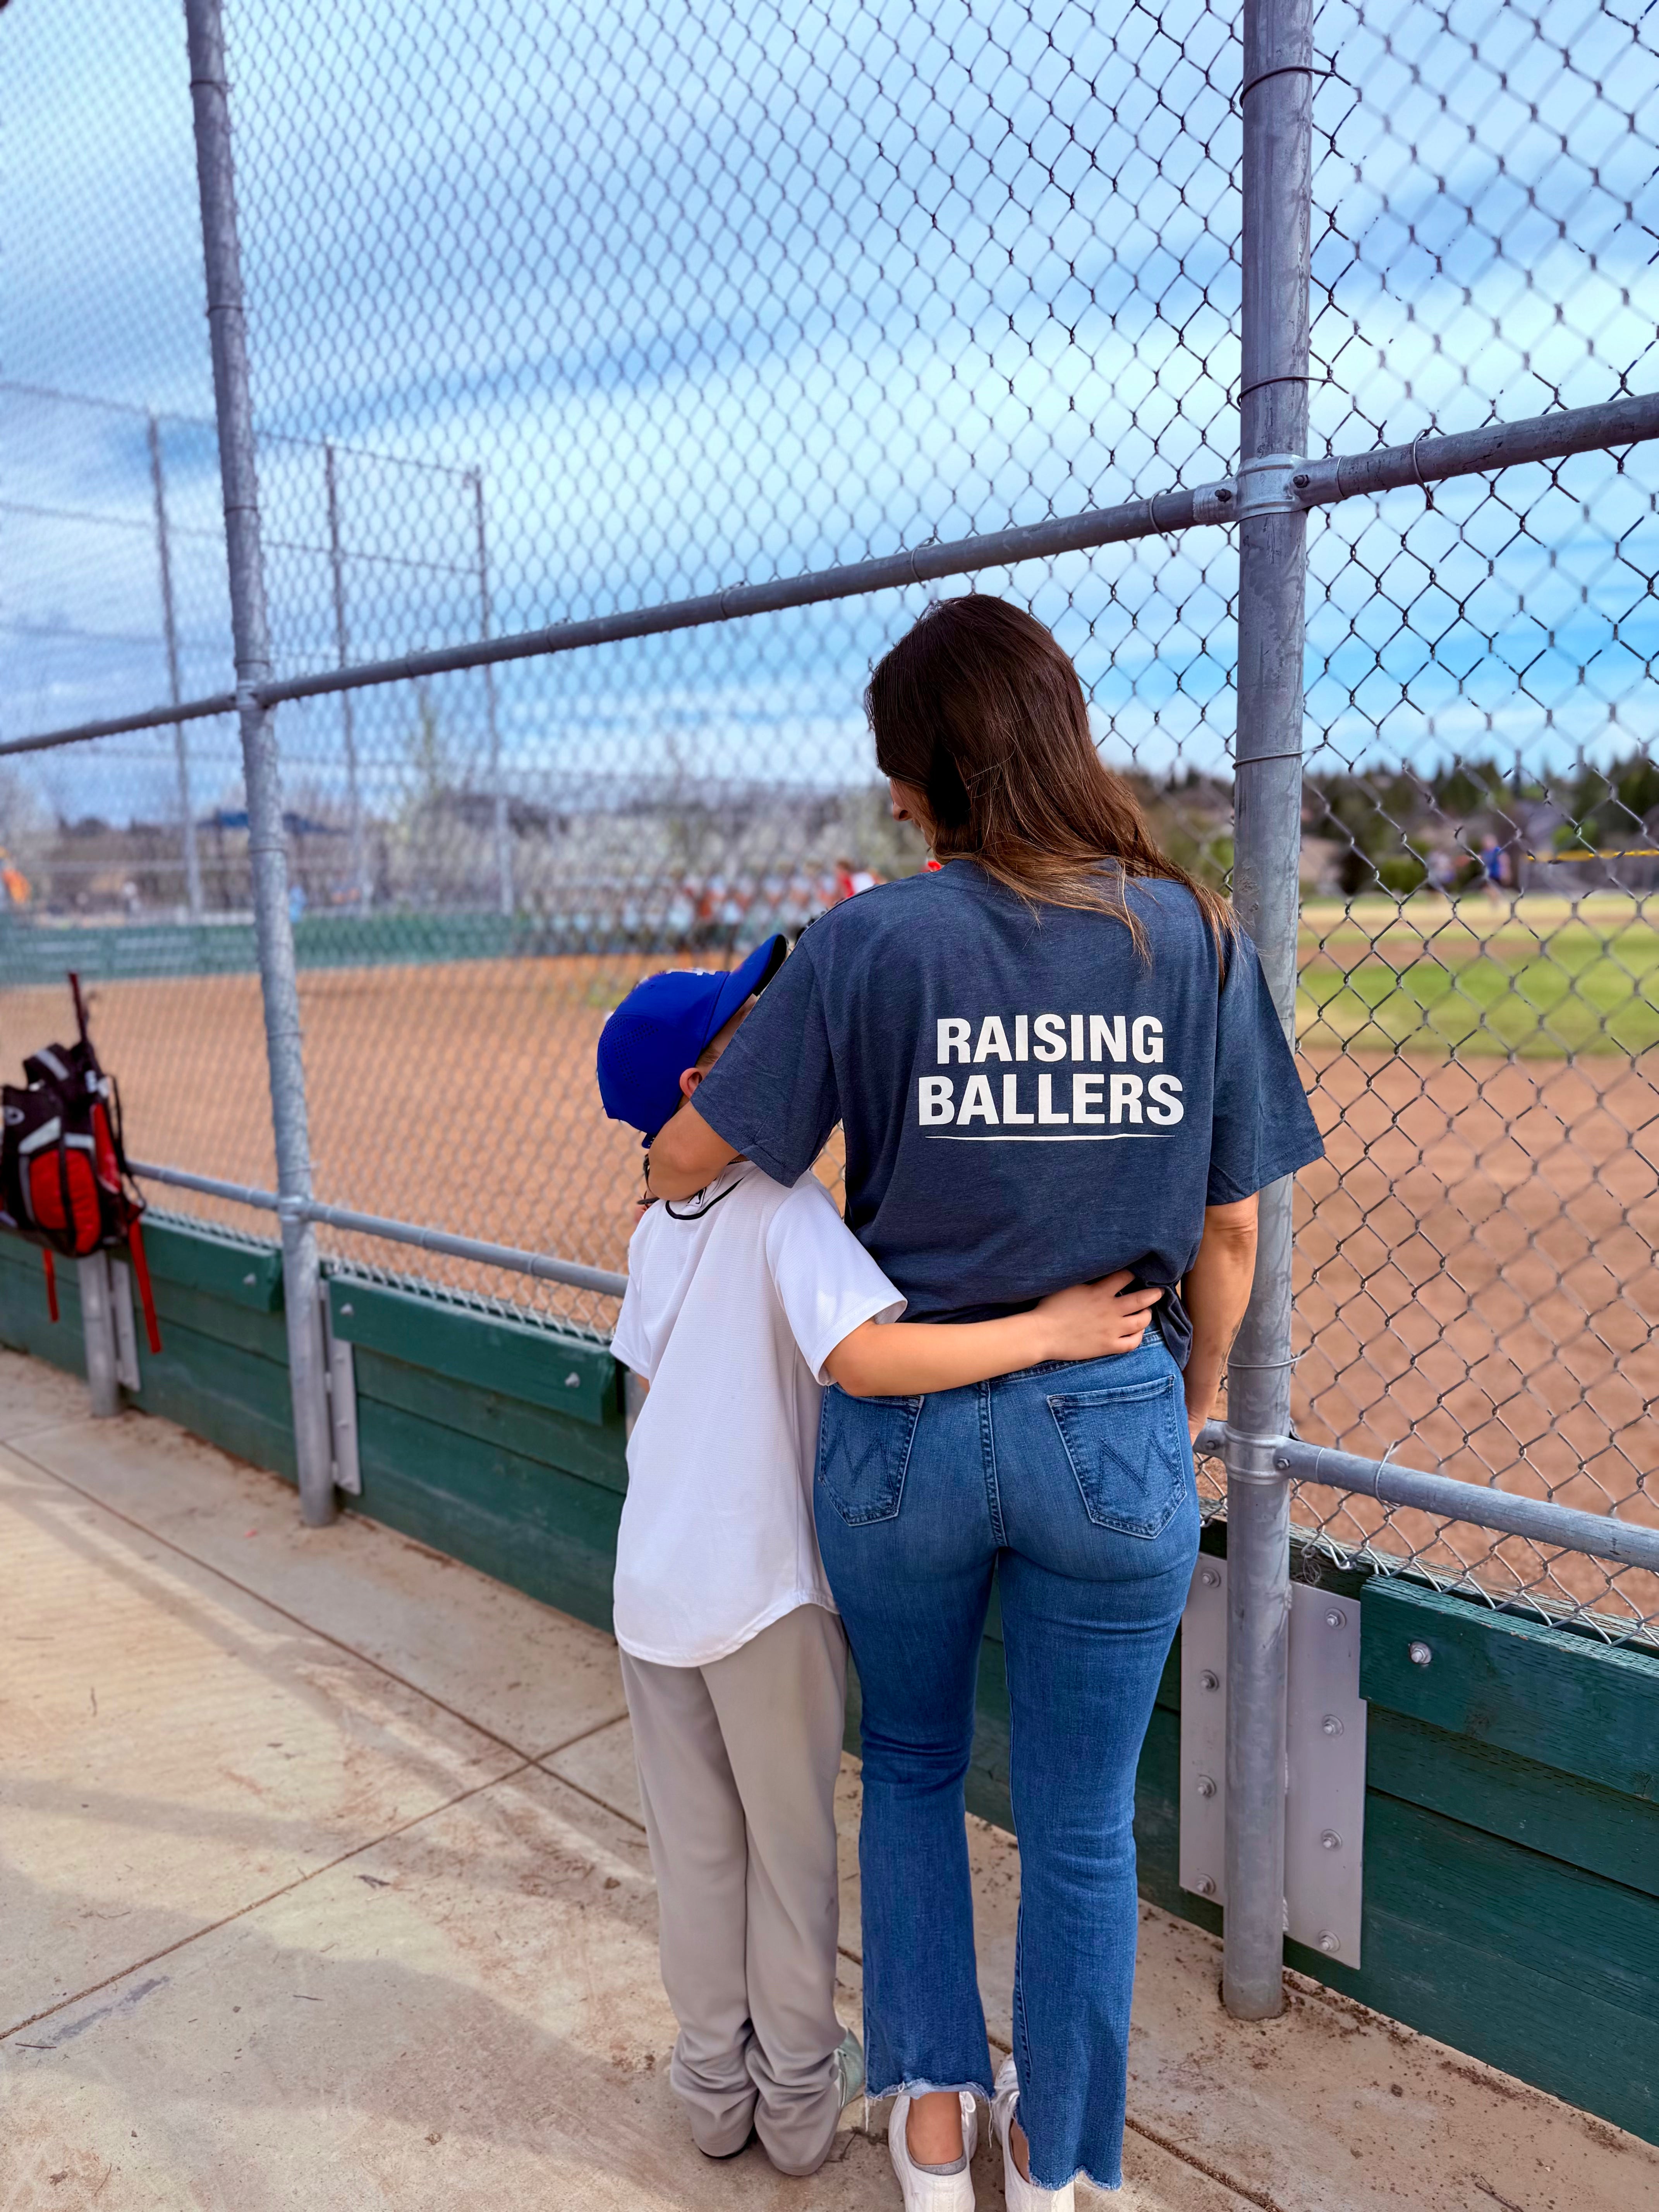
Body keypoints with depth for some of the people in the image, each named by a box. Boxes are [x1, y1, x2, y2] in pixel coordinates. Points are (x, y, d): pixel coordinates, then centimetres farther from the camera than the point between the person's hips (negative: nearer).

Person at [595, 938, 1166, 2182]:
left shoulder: (655, 1229, 3)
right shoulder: (788, 1209, -20)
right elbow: (863, 1355, -36)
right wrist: (1049, 1332, -33)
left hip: (653, 1581, 6)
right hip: (765, 1587, -6)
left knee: (695, 1848, 21)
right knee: (791, 1846, 16)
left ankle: (718, 2084, 39)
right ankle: (800, 2097, 34)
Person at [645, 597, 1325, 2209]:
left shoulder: (872, 940, -12)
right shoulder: (1199, 939, -6)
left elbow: (691, 1158, -7)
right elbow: (1229, 1234, -1)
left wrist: (659, 1166, 17)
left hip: (906, 1426, -1)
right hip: (1117, 1438, 1)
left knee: (910, 1771, 27)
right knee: (1081, 1830, 20)